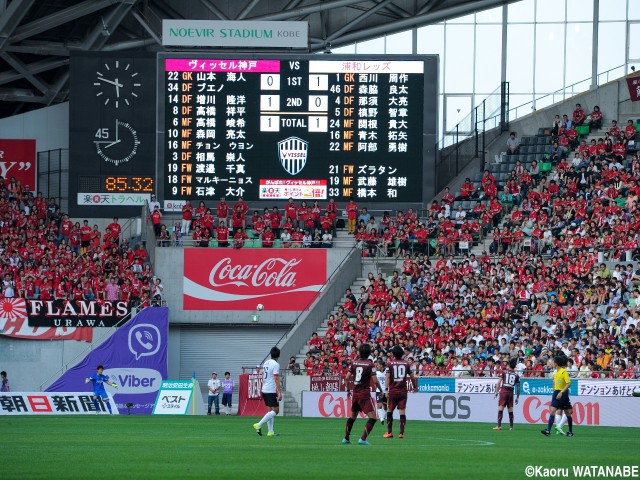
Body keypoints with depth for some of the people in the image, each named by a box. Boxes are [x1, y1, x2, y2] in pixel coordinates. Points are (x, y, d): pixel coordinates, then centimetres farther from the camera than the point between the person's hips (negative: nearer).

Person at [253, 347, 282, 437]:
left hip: (264, 390, 9)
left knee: (270, 410, 13)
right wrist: (279, 392, -17)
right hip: (271, 391, -9)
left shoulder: (266, 363, 12)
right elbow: (276, 379, -18)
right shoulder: (275, 364, -13)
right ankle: (259, 425, -15)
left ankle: (270, 431, 10)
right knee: (275, 410, -5)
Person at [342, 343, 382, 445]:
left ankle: (346, 438, 27)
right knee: (372, 417, -6)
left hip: (355, 393, 6)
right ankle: (363, 439, -17)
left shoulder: (354, 363, 4)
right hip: (365, 394, -6)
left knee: (353, 416, 22)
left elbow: (347, 378, 4)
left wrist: (348, 390, 18)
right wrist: (381, 390, 2)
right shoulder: (370, 364, -10)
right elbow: (375, 381, -14)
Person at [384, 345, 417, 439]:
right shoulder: (406, 364, 5)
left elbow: (387, 377, -10)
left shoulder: (390, 364, -3)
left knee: (389, 411, 11)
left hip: (393, 391, -2)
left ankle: (389, 432, 13)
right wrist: (415, 386, 28)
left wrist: (387, 389, -11)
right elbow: (412, 377, 12)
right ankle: (401, 433, -2)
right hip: (403, 391, 2)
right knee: (402, 412, 2)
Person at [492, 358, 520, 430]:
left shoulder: (504, 372, 1)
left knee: (500, 409, -6)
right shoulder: (516, 375, 6)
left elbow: (499, 382, -5)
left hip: (503, 391, -2)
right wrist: (517, 397, 14)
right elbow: (518, 387, 7)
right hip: (511, 393, 2)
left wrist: (496, 392, 0)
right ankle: (511, 426, 9)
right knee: (510, 410, 8)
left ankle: (499, 426, -14)